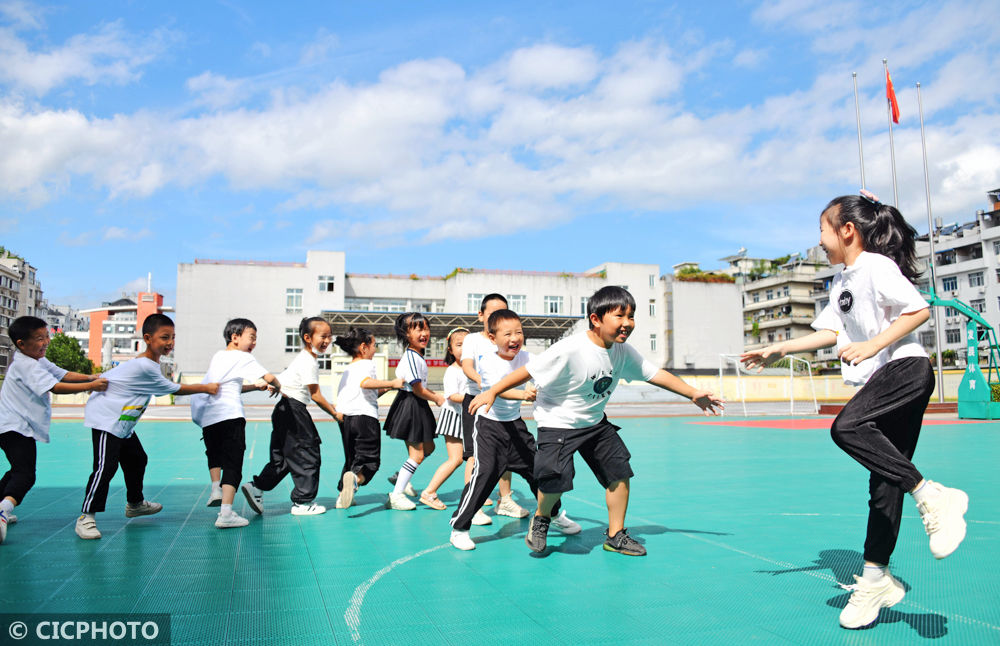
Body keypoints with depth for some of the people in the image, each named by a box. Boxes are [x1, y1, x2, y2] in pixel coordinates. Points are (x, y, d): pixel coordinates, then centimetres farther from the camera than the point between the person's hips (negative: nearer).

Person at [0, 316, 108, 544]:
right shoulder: (25, 365, -19)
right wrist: (90, 386, -29)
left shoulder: (38, 361, 13)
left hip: (19, 427, 11)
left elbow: (62, 374, 12)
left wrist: (90, 377, -4)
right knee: (25, 474, -23)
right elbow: (55, 387, -27)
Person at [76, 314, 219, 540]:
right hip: (106, 419, -11)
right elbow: (174, 389, -14)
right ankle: (86, 517, -10)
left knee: (136, 459, 19)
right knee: (106, 466, -17)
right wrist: (206, 388, -7)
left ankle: (135, 504, 38)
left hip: (122, 422, 11)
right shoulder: (146, 367, -24)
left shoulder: (148, 362, 7)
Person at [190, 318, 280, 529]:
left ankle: (216, 489, 16)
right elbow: (269, 377, -4)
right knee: (233, 463, -5)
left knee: (214, 454, 31)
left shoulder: (218, 356, 24)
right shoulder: (243, 357, 3)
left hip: (206, 417, 7)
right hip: (229, 416, -7)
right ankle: (226, 513, -11)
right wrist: (277, 387, 18)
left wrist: (256, 386, 30)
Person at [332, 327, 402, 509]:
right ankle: (355, 478, -34)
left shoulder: (346, 369, 23)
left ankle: (343, 495, 20)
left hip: (345, 418, 7)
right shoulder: (367, 364, -1)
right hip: (365, 417, -7)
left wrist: (381, 391, 23)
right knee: (369, 459, -6)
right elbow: (365, 382, -23)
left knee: (351, 458, 21)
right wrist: (392, 383, -18)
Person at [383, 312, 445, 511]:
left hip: (418, 405, 10)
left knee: (428, 447, 18)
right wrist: (437, 399, -4)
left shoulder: (416, 355, 10)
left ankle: (401, 477, 31)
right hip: (410, 406, -10)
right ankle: (396, 495, 3)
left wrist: (434, 394, 8)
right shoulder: (411, 358, -20)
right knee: (417, 454, -5)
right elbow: (418, 390, -18)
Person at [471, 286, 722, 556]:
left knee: (620, 473, 3)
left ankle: (615, 536, 22)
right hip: (557, 423, -7)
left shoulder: (623, 351, -7)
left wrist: (694, 393, 2)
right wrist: (492, 392, -20)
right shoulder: (570, 349, -28)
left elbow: (655, 374, 3)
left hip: (595, 422, 7)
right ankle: (541, 518, 17)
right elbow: (529, 370, -23)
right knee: (556, 480, -18)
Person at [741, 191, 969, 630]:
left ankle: (932, 496, -22)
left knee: (846, 428, -30)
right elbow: (831, 333, 20)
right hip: (882, 381, 9)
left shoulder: (877, 266, -8)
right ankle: (875, 577, 12)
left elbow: (919, 311, -17)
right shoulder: (841, 281, 18)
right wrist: (778, 350, 19)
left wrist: (872, 345, -24)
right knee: (885, 480, 7)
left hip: (906, 368, -9)